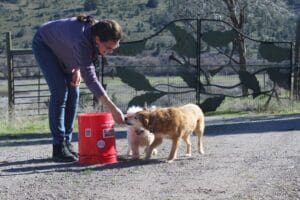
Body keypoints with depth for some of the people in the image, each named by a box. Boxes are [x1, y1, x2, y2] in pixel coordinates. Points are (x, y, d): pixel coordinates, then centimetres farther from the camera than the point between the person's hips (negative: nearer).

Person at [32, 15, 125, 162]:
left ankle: (67, 142, 4)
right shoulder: (81, 41, -44)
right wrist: (113, 109, -50)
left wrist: (78, 69, -14)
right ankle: (58, 147, -17)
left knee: (73, 93, -2)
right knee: (60, 91, -18)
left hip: (62, 50, 7)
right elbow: (90, 79, -47)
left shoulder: (99, 32, -22)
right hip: (45, 45, -7)